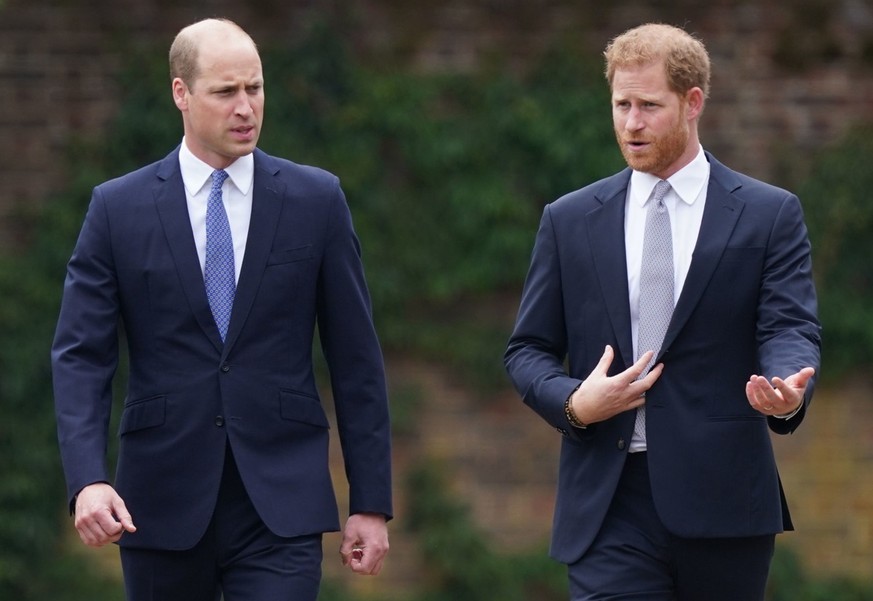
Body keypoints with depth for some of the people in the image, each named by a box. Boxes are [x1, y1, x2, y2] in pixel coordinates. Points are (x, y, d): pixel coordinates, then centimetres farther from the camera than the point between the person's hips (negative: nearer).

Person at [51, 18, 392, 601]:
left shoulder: (316, 200, 4)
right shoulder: (119, 208, 2)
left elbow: (356, 358, 5)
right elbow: (81, 356, -2)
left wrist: (372, 502, 2)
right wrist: (88, 480, -18)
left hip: (280, 505, -1)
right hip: (162, 507, 1)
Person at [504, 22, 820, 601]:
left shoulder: (769, 215, 5)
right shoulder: (570, 220, 11)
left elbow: (791, 329, -4)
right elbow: (529, 349, 12)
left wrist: (788, 391, -28)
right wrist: (573, 403, -10)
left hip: (723, 502, -1)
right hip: (610, 505, 1)